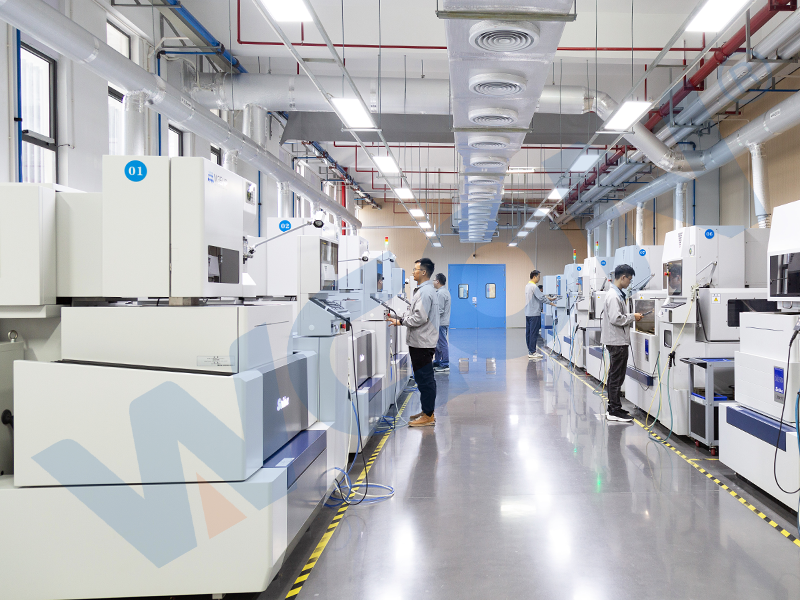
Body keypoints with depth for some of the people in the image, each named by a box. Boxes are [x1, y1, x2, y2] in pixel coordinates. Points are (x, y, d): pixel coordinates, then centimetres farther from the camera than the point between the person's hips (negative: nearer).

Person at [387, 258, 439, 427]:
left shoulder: (425, 292, -18)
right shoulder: (427, 290, 16)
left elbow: (420, 318, -24)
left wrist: (401, 321, -11)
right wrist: (401, 319, 8)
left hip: (422, 343, -11)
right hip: (423, 341, 11)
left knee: (424, 378, -5)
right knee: (426, 378, 16)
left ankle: (428, 416, 2)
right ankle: (427, 411, 26)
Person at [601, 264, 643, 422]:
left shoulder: (617, 294, 14)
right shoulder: (614, 296, -18)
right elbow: (616, 319, -25)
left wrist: (630, 317, 11)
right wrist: (633, 317, -13)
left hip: (618, 340, 11)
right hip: (617, 340, -11)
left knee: (614, 375, 16)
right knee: (616, 377, -4)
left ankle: (613, 408, 24)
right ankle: (614, 411, 2)